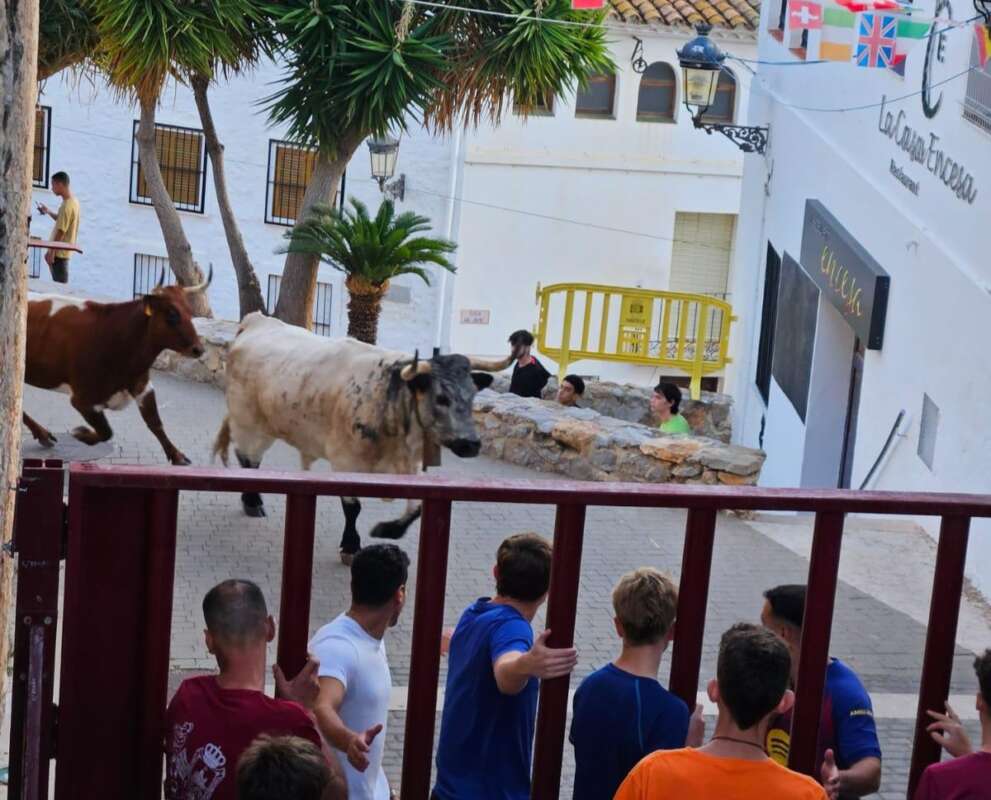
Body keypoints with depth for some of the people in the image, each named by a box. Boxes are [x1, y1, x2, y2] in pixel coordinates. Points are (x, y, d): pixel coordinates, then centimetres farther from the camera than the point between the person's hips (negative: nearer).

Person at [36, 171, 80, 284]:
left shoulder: (67, 205, -22)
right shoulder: (73, 201, 8)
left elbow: (61, 231, -22)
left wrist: (51, 251, -19)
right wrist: (48, 211, 13)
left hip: (60, 252, -9)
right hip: (64, 250, 9)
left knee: (60, 283, -4)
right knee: (61, 282, 14)